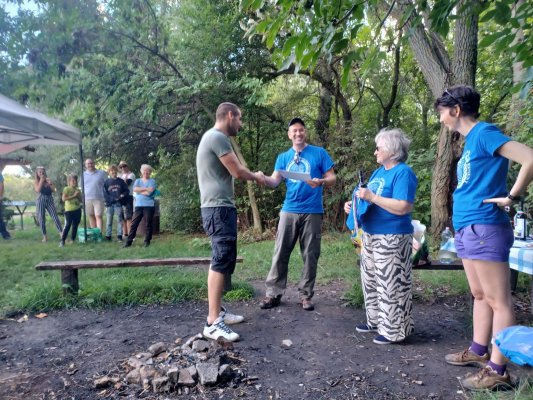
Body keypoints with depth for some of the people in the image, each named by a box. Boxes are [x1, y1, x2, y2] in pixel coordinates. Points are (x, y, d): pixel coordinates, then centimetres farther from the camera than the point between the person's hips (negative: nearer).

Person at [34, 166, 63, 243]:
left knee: (55, 217, -5)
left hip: (50, 200, 1)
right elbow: (38, 190, -15)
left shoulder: (48, 180, 7)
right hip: (41, 201, -1)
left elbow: (54, 190, 1)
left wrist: (50, 183, -12)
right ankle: (44, 236, 11)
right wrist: (41, 180, -14)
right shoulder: (36, 181, 2)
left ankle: (62, 234, -9)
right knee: (41, 219, 2)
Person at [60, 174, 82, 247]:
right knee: (67, 225, -11)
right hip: (69, 210, -5)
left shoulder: (78, 190, 11)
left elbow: (81, 200, 12)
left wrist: (78, 195, -7)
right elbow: (64, 198, -17)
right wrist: (74, 196, -18)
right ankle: (62, 241, -7)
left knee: (75, 225, 9)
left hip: (77, 210, 5)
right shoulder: (66, 189, -4)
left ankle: (73, 240, 18)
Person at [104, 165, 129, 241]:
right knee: (109, 220, 4)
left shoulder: (121, 181, 8)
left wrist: (123, 195, -11)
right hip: (109, 204, 0)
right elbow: (105, 194, 0)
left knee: (119, 219, 2)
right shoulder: (107, 182, 5)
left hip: (118, 203, 0)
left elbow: (127, 190, 8)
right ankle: (108, 236, 10)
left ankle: (119, 235, 6)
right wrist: (112, 199, -12)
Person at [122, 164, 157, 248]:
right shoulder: (137, 181, 15)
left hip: (149, 205, -3)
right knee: (134, 224, 1)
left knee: (149, 224, 2)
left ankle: (147, 241, 12)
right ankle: (129, 241, 4)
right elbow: (135, 189, -5)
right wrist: (146, 188, -11)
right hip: (138, 205, 3)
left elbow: (149, 192, -12)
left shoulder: (152, 181, 2)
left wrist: (139, 190, -3)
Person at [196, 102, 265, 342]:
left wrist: (252, 176, 18)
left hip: (219, 207, 11)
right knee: (222, 260, -12)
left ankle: (218, 311, 21)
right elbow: (237, 172, -12)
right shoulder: (218, 137, -13)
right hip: (219, 208, -11)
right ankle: (213, 322, -9)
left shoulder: (212, 137, 22)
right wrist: (256, 176, 6)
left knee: (223, 260, 14)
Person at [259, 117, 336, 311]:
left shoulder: (319, 153, 4)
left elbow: (332, 177, 0)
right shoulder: (283, 157, 12)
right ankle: (274, 293, 10)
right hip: (289, 210, 2)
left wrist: (321, 182, -22)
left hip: (312, 212, -2)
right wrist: (262, 178, -21)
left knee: (310, 255, 4)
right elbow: (275, 181, 1)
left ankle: (305, 294, 16)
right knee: (280, 253, 1)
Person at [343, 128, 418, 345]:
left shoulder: (403, 172, -13)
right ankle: (376, 321, 30)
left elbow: (402, 207, -24)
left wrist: (371, 197, -22)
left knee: (390, 284, -3)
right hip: (371, 236, 10)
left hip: (392, 238, -10)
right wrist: (354, 204, 3)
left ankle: (393, 330, 9)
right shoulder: (378, 172, 15)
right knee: (371, 281, 16)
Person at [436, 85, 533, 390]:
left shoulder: (484, 132, -10)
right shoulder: (471, 140, 17)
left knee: (498, 300, -2)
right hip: (467, 228, 10)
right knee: (480, 295, 17)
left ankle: (497, 370, 6)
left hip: (484, 228, -10)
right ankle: (479, 351, 30)